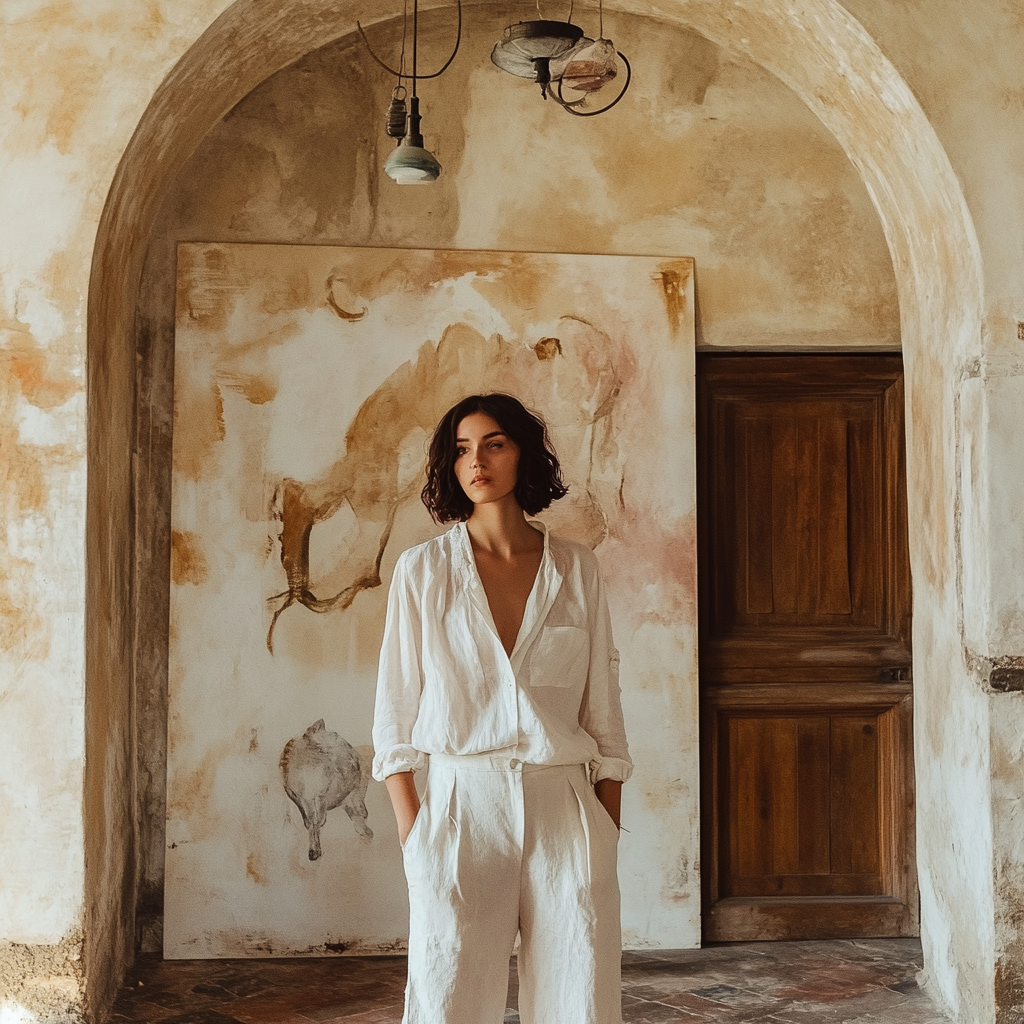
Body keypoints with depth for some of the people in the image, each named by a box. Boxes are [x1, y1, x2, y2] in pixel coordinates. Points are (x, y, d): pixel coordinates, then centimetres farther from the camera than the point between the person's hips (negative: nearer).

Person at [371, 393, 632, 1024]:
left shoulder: (577, 569, 6)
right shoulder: (423, 569, 3)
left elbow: (604, 708, 8)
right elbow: (396, 711, 4)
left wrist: (608, 829, 3)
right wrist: (412, 832, -2)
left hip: (564, 810, 1)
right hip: (461, 807, -1)